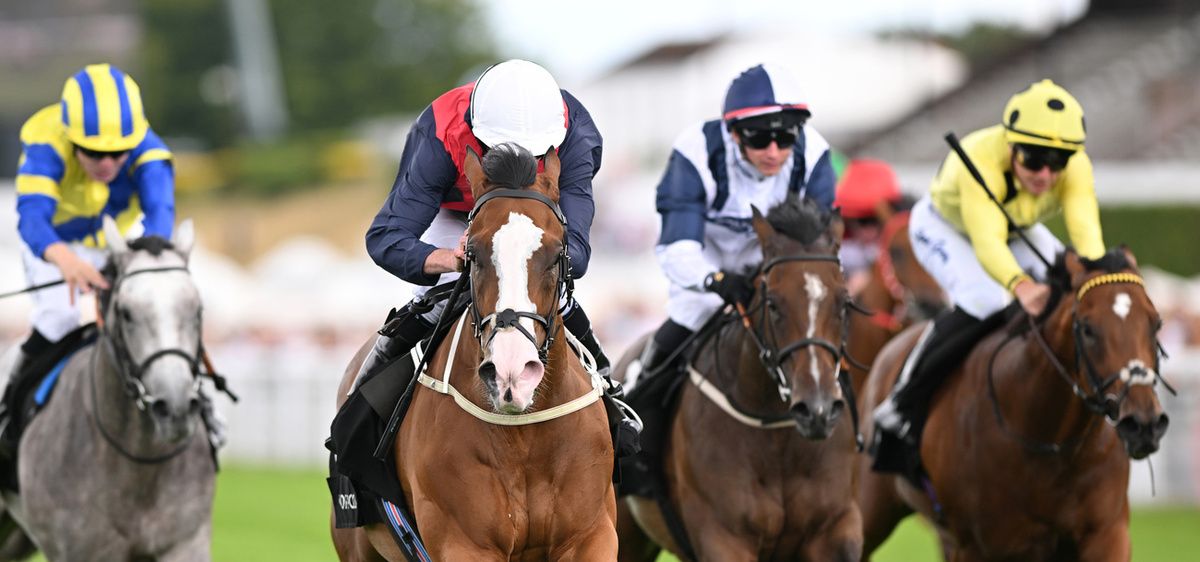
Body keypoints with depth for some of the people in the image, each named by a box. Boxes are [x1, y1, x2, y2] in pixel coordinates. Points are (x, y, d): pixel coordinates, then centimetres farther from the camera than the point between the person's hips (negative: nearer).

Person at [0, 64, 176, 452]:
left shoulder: (145, 151, -33)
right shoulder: (45, 148, -38)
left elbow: (160, 208, -48)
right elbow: (32, 216, -53)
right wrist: (65, 260, -75)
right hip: (55, 243, -2)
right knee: (57, 322, -23)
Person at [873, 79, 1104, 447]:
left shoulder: (1076, 168, -29)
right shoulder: (983, 160, -43)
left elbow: (1086, 229, -43)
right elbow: (987, 241, -55)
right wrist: (1021, 285, -74)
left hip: (1018, 232, 5)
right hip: (943, 226, -5)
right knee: (983, 299, -31)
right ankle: (904, 406, -20)